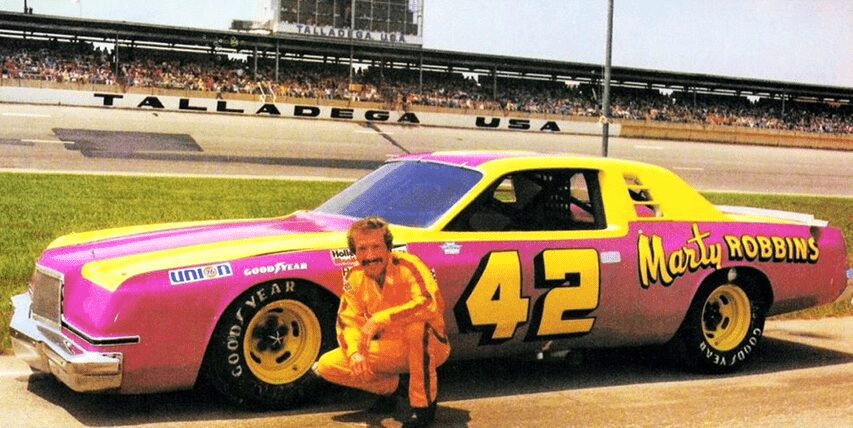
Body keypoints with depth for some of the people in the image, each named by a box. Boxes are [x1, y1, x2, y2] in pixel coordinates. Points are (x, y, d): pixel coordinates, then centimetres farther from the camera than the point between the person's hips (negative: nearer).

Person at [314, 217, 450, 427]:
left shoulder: (406, 265, -22)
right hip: (390, 351, 5)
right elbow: (348, 322, -4)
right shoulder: (355, 278, -4)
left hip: (430, 347, -5)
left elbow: (432, 303, -38)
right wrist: (355, 352, -26)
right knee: (326, 366, -9)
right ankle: (388, 386, 13)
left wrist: (380, 319, -41)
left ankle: (423, 403, -21)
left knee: (418, 323, -39)